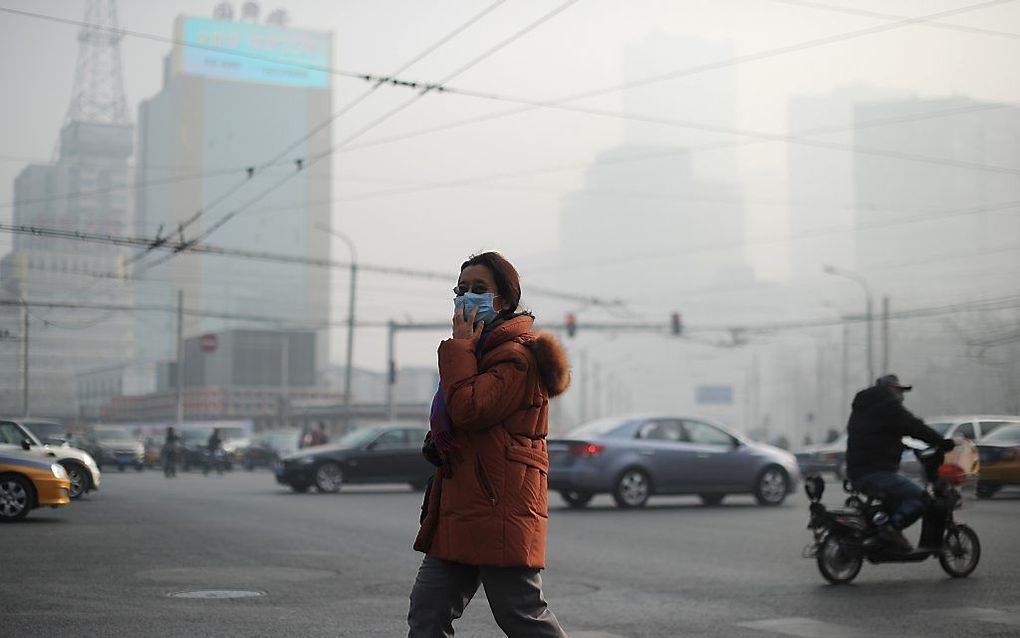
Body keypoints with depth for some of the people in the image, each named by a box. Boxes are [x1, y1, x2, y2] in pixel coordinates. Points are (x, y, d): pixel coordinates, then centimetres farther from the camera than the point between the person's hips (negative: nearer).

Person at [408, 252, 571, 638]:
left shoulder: (517, 355, -11)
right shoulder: (482, 351, 22)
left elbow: (469, 410, -23)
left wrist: (460, 346, -14)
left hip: (499, 513, -10)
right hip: (459, 512, 10)